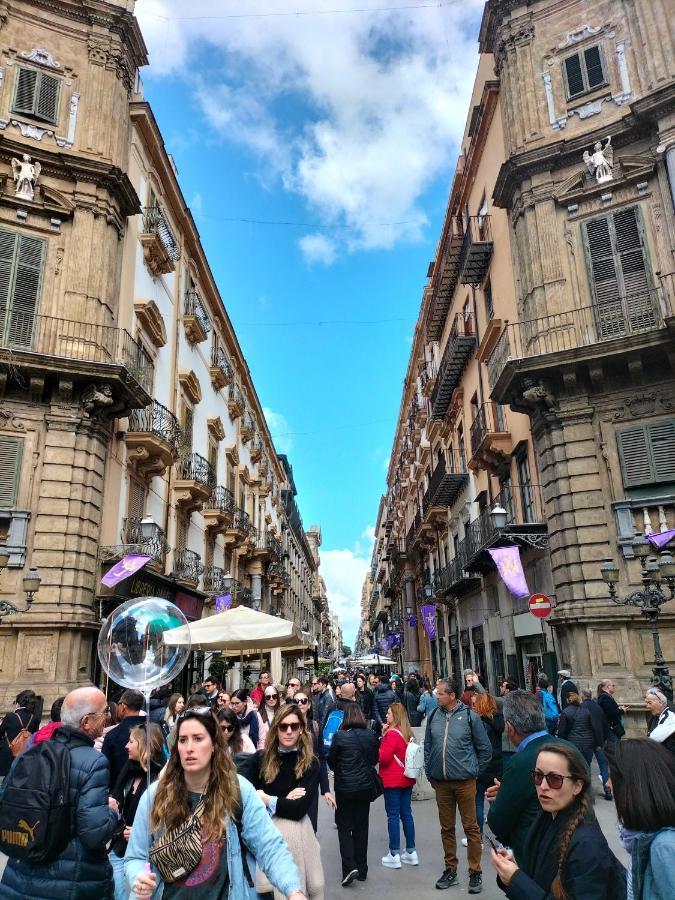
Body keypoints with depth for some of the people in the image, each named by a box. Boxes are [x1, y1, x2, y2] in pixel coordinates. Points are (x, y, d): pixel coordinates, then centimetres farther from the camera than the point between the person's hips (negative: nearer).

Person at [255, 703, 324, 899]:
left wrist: (267, 800, -10)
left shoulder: (310, 763, -8)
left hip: (294, 833, -2)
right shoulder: (263, 758, -1)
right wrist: (284, 801, -15)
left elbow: (299, 809, -15)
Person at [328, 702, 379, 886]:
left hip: (344, 787, -3)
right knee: (362, 827, 16)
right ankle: (362, 870, 23)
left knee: (344, 827, 10)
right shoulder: (370, 735, -7)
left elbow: (330, 760, -5)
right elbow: (374, 759, 5)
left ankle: (350, 867, -4)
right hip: (365, 786, 3)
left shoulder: (340, 736, -16)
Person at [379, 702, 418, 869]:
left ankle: (394, 855, 5)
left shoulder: (392, 733, -17)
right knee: (406, 814, 13)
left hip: (392, 781, -8)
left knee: (393, 816, 0)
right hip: (407, 779, 8)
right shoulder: (407, 733, 8)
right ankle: (411, 852, 19)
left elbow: (384, 757, -20)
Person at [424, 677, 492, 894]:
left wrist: (474, 770, 5)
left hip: (464, 782, -3)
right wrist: (430, 774, 9)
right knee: (447, 828, 14)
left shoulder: (469, 715, -9)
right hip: (441, 782, 3)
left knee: (470, 827, 5)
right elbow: (427, 747, 10)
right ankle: (450, 870, 28)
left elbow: (485, 748, 0)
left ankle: (475, 872, 19)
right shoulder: (433, 717, -1)